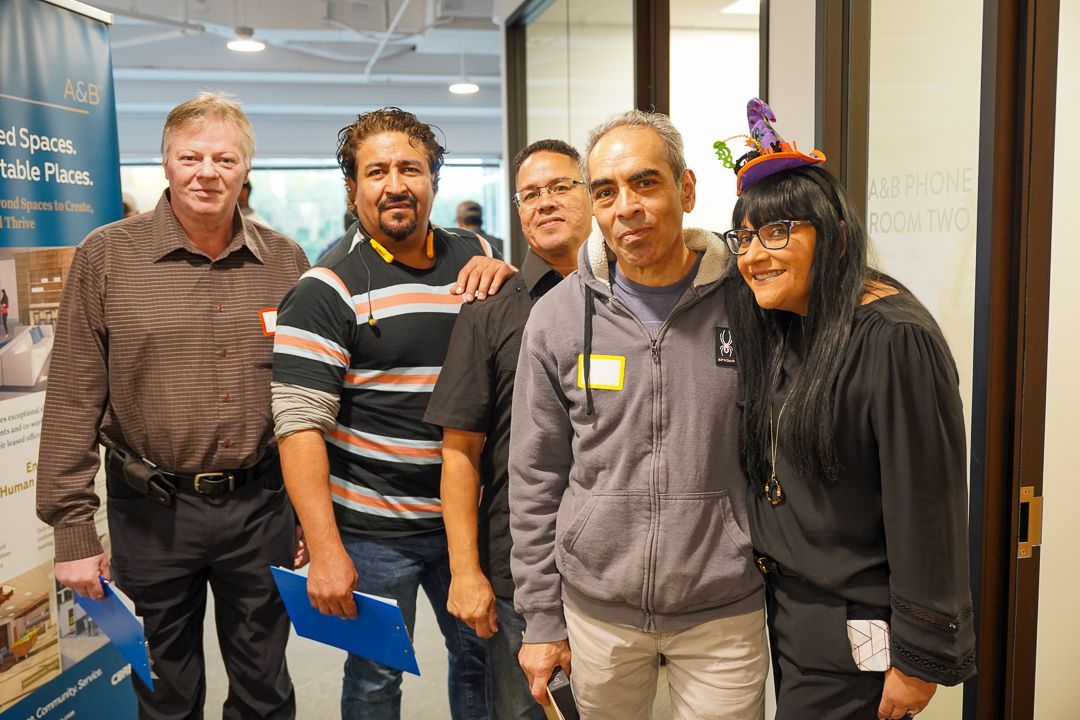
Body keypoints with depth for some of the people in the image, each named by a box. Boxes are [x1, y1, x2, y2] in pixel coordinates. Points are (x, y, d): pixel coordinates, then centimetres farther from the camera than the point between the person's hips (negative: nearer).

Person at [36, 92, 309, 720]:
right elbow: (73, 403, -4)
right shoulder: (106, 256, -4)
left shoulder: (286, 261, 2)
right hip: (152, 512, -1)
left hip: (261, 507, 2)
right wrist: (72, 527, -6)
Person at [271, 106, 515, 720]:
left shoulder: (474, 256, 4)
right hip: (371, 530, -4)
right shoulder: (329, 289, -10)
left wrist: (507, 275, -8)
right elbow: (300, 425, -14)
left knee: (482, 655, 20)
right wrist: (325, 551, -20)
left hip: (466, 516, 4)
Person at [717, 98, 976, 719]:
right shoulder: (775, 325, 3)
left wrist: (920, 659, -15)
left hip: (855, 633, -7)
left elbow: (926, 511, -20)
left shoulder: (895, 341, -21)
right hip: (784, 608, 8)